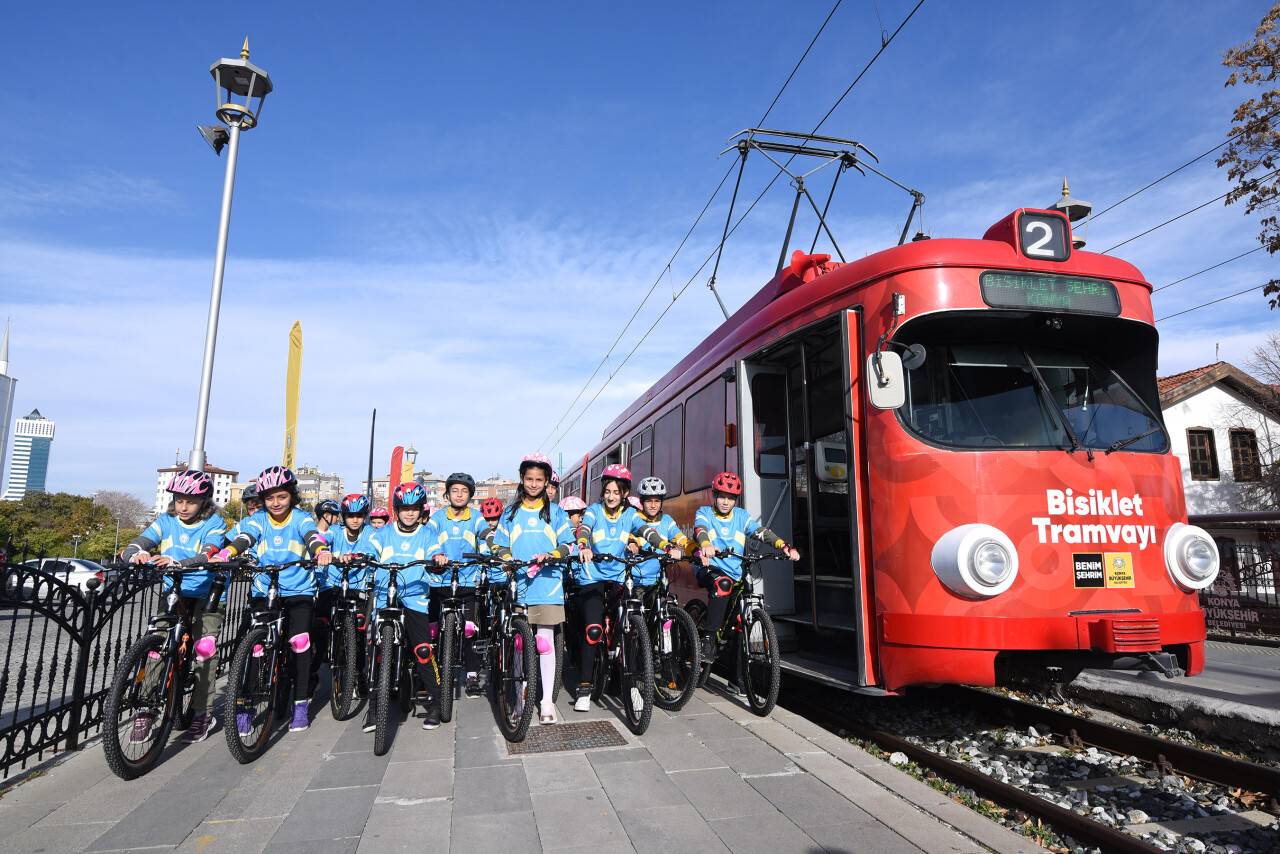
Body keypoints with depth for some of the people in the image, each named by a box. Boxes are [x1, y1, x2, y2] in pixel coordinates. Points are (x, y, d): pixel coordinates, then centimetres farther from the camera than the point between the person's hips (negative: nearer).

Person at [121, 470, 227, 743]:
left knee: (204, 649, -8)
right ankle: (145, 710, 2)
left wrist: (177, 563, -45)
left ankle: (202, 713, 5)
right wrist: (137, 554, -37)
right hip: (173, 592, 3)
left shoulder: (214, 523, -10)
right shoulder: (165, 521, 0)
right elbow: (134, 546, -12)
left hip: (206, 594, -3)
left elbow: (208, 556, -27)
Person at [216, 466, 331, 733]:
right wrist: (222, 555, -39)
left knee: (300, 641, -14)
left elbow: (313, 537, -25)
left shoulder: (302, 518, -5)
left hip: (299, 591, -2)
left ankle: (301, 704, 1)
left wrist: (322, 552, -48)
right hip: (263, 591, 2)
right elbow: (242, 539, -17)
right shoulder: (258, 520, 1)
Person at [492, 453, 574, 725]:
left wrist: (550, 556, -14)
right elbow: (501, 547, 12)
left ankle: (547, 700, 3)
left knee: (545, 639, -4)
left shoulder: (555, 512, 9)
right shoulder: (511, 513, 14)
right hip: (517, 583, 2)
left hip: (547, 583, -2)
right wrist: (508, 560, -9)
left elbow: (567, 546, 5)